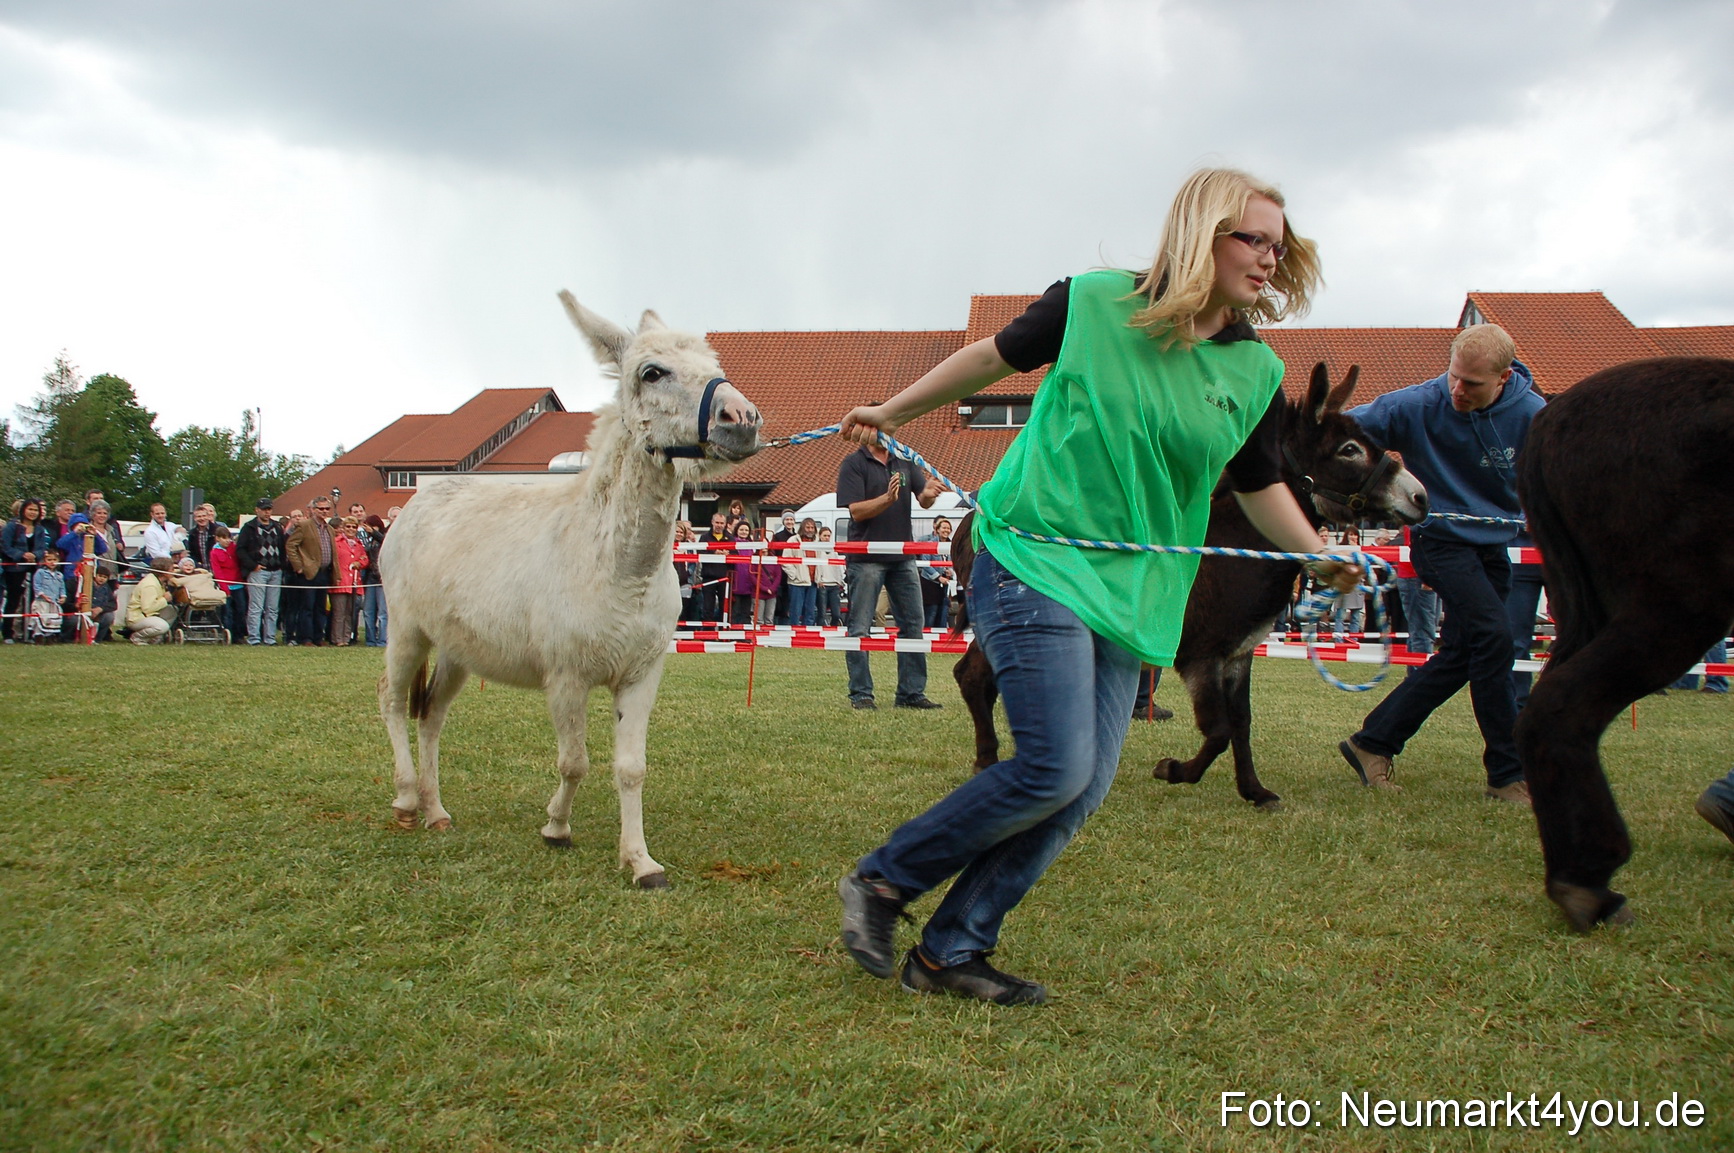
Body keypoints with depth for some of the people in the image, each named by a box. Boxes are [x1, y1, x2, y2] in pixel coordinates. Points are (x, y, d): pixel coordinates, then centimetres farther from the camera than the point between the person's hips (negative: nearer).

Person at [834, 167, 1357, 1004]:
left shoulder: (1255, 373, 6)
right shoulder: (1095, 304, -5)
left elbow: (1260, 486, 15)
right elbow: (995, 356, 9)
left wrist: (1319, 556, -2)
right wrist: (893, 412, 16)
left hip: (1131, 591, 6)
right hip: (1034, 561, -6)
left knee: (1085, 788, 1)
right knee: (1054, 770, -16)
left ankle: (953, 951, 14)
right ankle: (882, 881, 4)